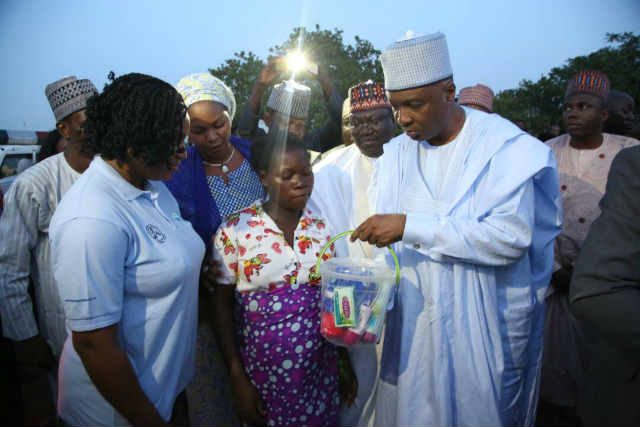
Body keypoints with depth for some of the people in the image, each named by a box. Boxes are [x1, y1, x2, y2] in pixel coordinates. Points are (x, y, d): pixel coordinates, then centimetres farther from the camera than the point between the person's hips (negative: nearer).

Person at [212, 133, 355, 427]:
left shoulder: (324, 226, -2)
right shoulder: (235, 230, -10)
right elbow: (222, 306, -5)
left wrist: (345, 358, 8)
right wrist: (237, 379, -7)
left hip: (321, 371, 3)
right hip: (262, 371, -2)